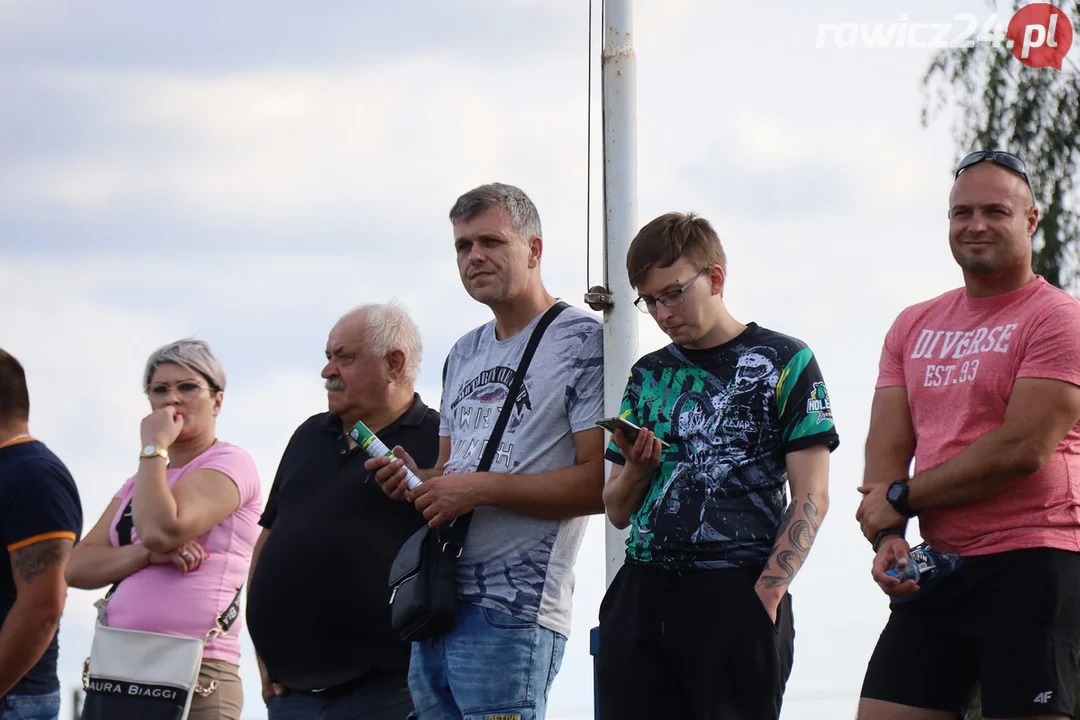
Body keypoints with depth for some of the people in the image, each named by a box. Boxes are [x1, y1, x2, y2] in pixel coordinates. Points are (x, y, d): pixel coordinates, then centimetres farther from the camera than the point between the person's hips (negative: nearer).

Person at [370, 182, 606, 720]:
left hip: (511, 614, -8)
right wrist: (414, 481, 5)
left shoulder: (581, 341, -4)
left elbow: (601, 482, -13)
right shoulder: (464, 354, 22)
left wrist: (484, 488, -16)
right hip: (436, 604, 8)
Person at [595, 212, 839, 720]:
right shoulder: (648, 375, 18)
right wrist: (636, 467, 0)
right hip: (640, 596, 5)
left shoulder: (781, 363, 3)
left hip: (737, 597, -5)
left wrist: (766, 595, -14)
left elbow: (811, 497, -3)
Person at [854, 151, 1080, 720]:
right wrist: (886, 537, -9)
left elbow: (1021, 449, -14)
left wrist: (901, 499, -7)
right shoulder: (913, 327, 17)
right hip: (935, 569, 6)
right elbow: (887, 447, 11)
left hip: (1029, 566, -6)